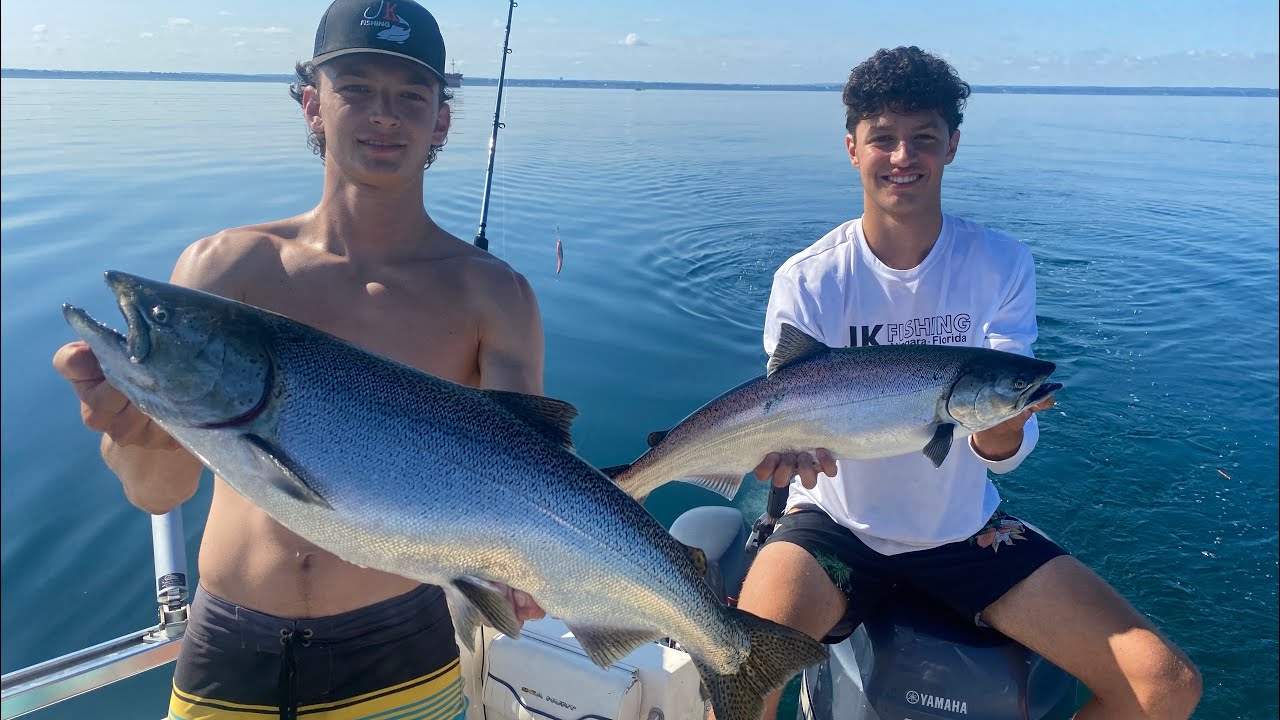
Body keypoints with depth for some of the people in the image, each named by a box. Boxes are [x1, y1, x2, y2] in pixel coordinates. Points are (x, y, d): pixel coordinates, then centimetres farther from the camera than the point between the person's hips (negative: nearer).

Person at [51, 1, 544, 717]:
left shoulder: (489, 294, -9)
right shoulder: (221, 267, -4)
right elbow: (162, 491, -8)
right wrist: (132, 428, -30)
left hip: (397, 658, -1)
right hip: (227, 655, 2)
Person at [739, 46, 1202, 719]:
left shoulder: (1001, 265, -6)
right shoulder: (806, 279, -10)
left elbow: (1003, 452, -11)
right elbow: (786, 418, -13)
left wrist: (1002, 421, -36)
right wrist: (790, 447, -39)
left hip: (966, 529, 3)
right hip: (837, 525, -2)